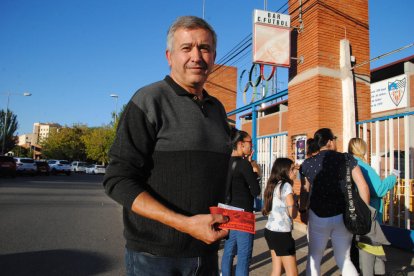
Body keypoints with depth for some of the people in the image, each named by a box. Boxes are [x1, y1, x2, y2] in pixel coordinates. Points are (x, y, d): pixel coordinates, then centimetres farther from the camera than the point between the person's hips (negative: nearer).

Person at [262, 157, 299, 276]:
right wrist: (295, 202, 5)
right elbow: (293, 214, -13)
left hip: (270, 231, 8)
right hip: (281, 233, -8)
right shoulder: (286, 186, -14)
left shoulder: (273, 185, 10)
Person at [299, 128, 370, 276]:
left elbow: (305, 192, 5)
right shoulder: (346, 158, -3)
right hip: (343, 217, 1)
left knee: (314, 258, 19)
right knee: (344, 260, 20)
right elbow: (363, 186, -4)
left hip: (318, 217, 0)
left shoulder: (307, 164, -2)